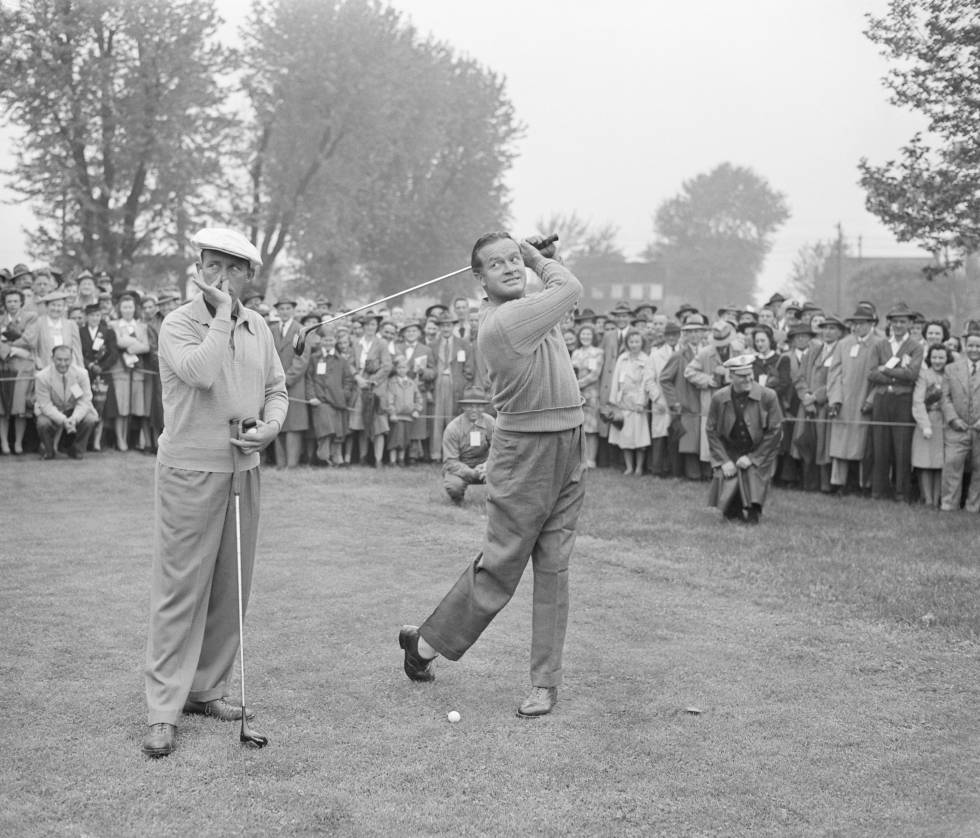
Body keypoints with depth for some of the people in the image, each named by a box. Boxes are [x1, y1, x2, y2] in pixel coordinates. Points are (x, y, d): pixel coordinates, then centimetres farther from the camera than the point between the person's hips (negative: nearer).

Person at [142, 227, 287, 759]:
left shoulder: (257, 327, 11)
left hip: (244, 470, 6)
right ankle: (162, 711, 0)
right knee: (180, 589, -5)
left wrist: (270, 425, -2)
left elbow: (276, 388, 18)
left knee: (231, 589, 11)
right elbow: (202, 374, -26)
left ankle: (207, 688, 24)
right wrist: (222, 314, -18)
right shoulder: (178, 324, -8)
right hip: (190, 471, -6)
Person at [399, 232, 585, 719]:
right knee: (499, 566, -1)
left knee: (553, 569, 7)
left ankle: (545, 682, 12)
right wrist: (539, 258, 4)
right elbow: (571, 290, -12)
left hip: (567, 450, 8)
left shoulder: (526, 307, 8)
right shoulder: (501, 321, -18)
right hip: (525, 453, -8)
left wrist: (537, 256, 13)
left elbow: (562, 292, 28)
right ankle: (426, 643, 19)